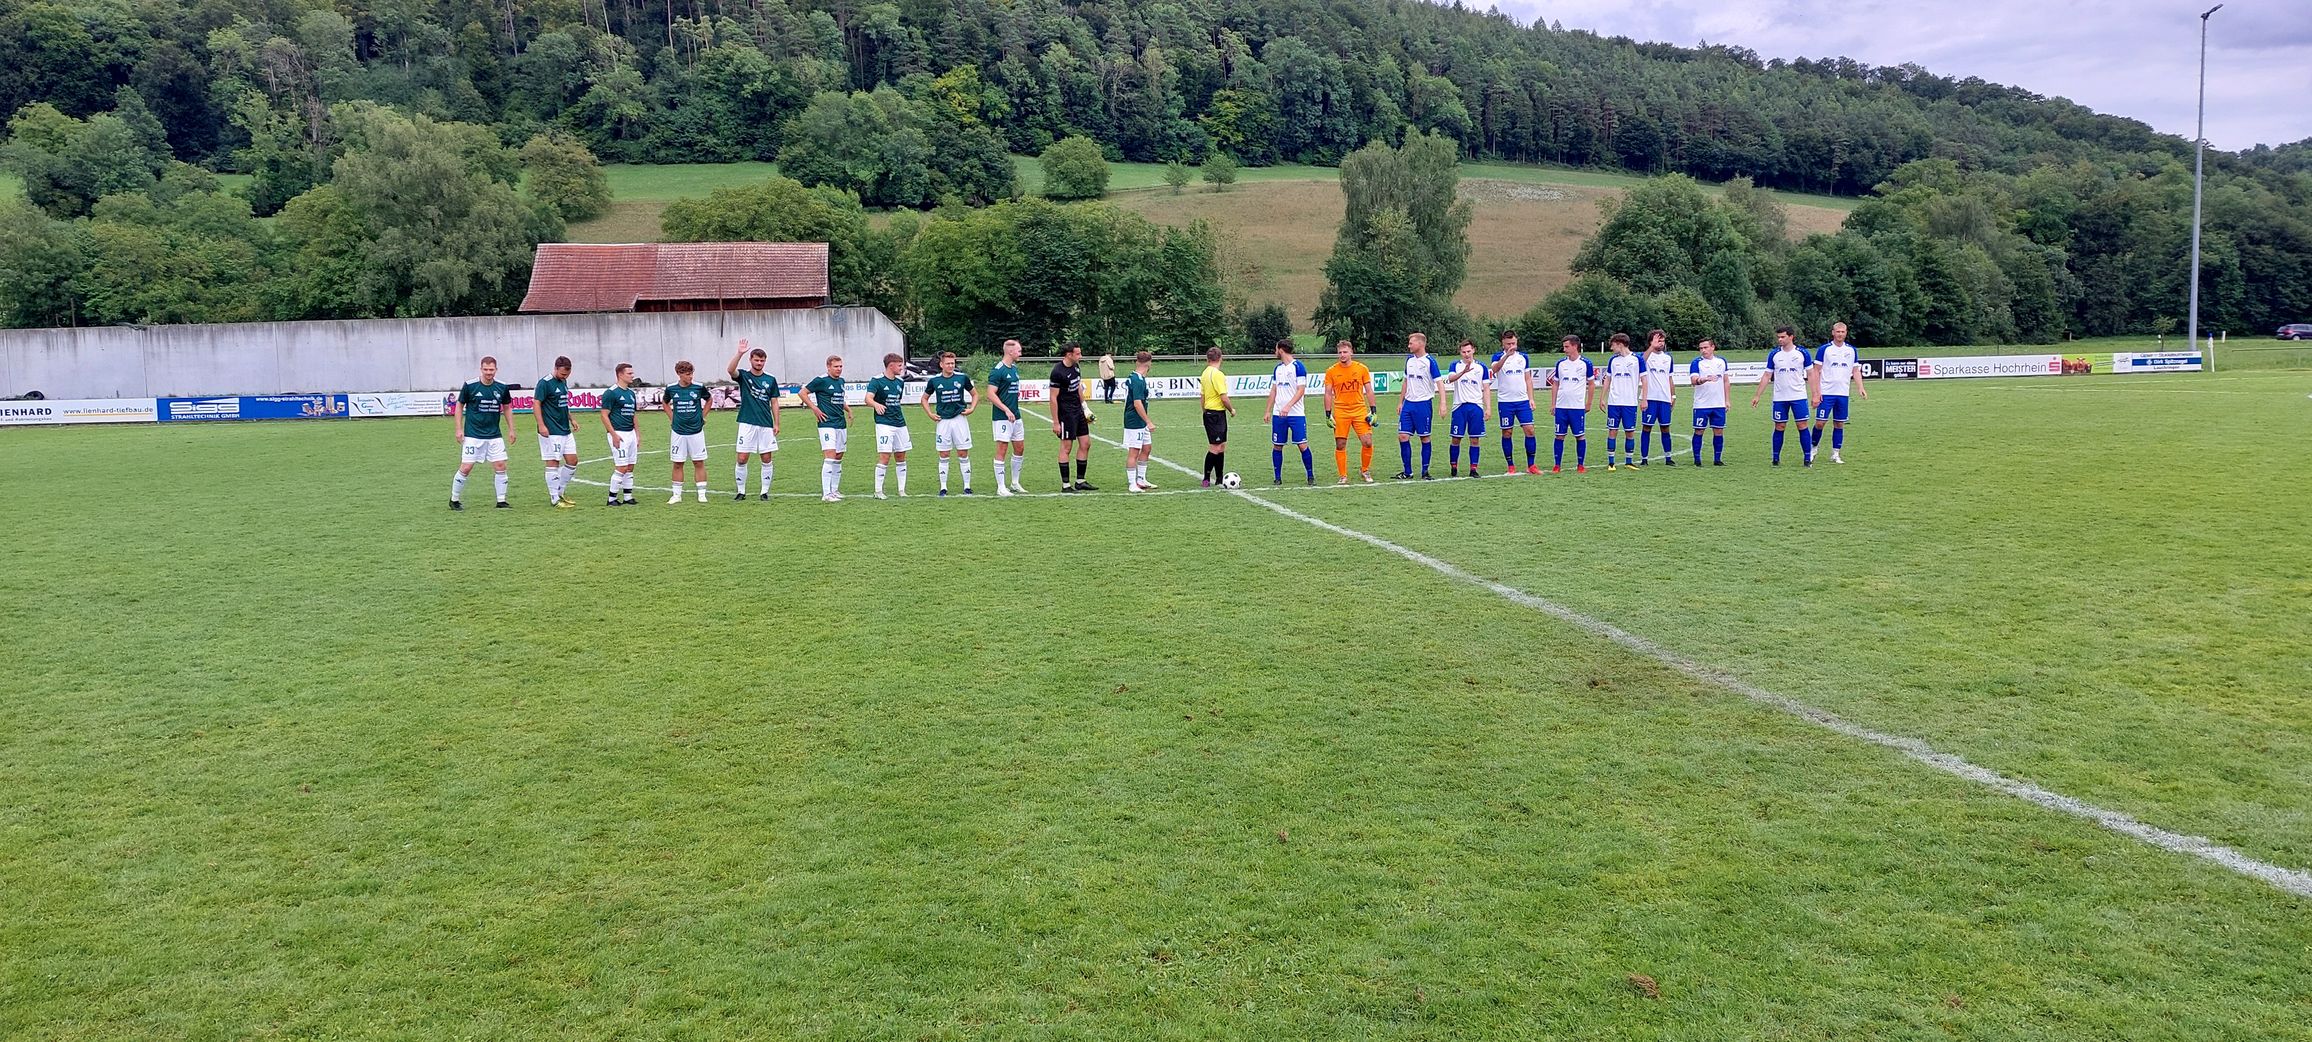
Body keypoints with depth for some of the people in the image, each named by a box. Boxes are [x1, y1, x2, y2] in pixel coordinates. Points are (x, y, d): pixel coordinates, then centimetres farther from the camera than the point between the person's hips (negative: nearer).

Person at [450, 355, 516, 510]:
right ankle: (454, 500, 13)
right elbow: (459, 406, 2)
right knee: (465, 468, -3)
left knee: (501, 466, -2)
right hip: (473, 435, -3)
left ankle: (501, 501, 8)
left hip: (495, 436, 3)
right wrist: (458, 429, -3)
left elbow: (507, 408, 15)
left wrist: (511, 430, 13)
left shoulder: (502, 388, 1)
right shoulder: (470, 386, -8)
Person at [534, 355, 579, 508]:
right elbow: (536, 404, -16)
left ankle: (560, 491, 23)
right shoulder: (545, 383, -12)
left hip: (565, 430, 9)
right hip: (551, 432, -9)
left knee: (573, 461, 9)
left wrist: (571, 419, 23)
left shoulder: (563, 382, 13)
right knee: (553, 463, -4)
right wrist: (541, 425, -22)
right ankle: (555, 499, 2)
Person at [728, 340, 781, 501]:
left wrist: (776, 423, 2)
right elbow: (731, 370, -20)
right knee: (742, 459, -2)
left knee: (766, 459, 2)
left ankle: (764, 491, 11)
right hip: (747, 424, -2)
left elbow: (774, 403, 10)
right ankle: (741, 491, 10)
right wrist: (739, 353, -33)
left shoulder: (771, 380, 8)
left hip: (766, 425, 2)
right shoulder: (743, 376, 3)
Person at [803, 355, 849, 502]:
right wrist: (815, 409, -10)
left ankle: (834, 490, 21)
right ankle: (826, 494, -15)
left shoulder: (841, 381, 15)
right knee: (830, 456, -15)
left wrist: (848, 409, 16)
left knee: (838, 457, 11)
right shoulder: (821, 380, -8)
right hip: (827, 424, -8)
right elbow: (803, 393, -5)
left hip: (841, 424, 8)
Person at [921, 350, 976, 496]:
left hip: (960, 418, 0)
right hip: (942, 421, 0)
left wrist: (971, 408, -1)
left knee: (963, 454, 1)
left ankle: (967, 486, 8)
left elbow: (975, 394, 13)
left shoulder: (962, 377, 0)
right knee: (943, 456, 3)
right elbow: (924, 398, 15)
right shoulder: (934, 381, 1)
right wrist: (930, 414, 3)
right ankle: (943, 487, 10)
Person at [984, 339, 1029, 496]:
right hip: (1002, 417, -9)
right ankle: (1001, 487, 0)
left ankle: (1015, 483, 24)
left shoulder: (1015, 368, 13)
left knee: (1020, 449, 12)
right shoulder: (997, 371, -14)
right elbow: (991, 394, -17)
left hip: (1016, 416, 9)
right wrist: (1007, 410, -21)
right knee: (1002, 450, -5)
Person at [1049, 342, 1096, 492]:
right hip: (1066, 413, -9)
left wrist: (1084, 406, 17)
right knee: (1066, 448, -3)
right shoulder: (1058, 372, -19)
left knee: (1085, 444, 9)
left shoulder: (1076, 366, 6)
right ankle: (1065, 485, 4)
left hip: (1078, 411, 9)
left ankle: (1080, 482, 18)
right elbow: (1053, 398, -18)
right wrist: (1055, 422, -18)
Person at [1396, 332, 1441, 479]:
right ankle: (1407, 472, 7)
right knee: (1403, 436, -1)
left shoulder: (1430, 361, -9)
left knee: (1425, 438, 2)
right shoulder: (1409, 360, 10)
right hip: (1408, 403, 6)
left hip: (1424, 404, -6)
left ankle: (1425, 471, 11)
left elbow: (1438, 382, -12)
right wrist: (1400, 402, 17)